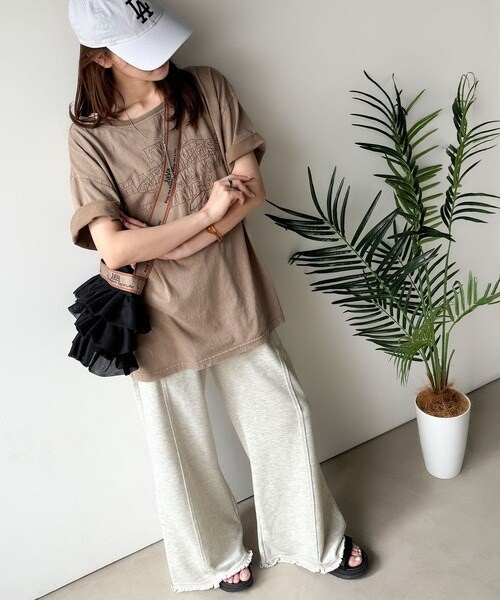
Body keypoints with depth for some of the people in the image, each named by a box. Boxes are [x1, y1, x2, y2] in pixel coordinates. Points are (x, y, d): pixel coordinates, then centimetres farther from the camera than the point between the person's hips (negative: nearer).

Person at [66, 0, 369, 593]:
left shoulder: (207, 88, -3)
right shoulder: (89, 135, -10)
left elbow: (251, 187, -8)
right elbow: (114, 249, -19)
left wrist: (173, 245, -18)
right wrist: (206, 213, -19)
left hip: (232, 297, 2)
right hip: (159, 317, -2)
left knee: (283, 418, 15)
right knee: (184, 450, 16)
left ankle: (316, 540, 43)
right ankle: (219, 555, 47)